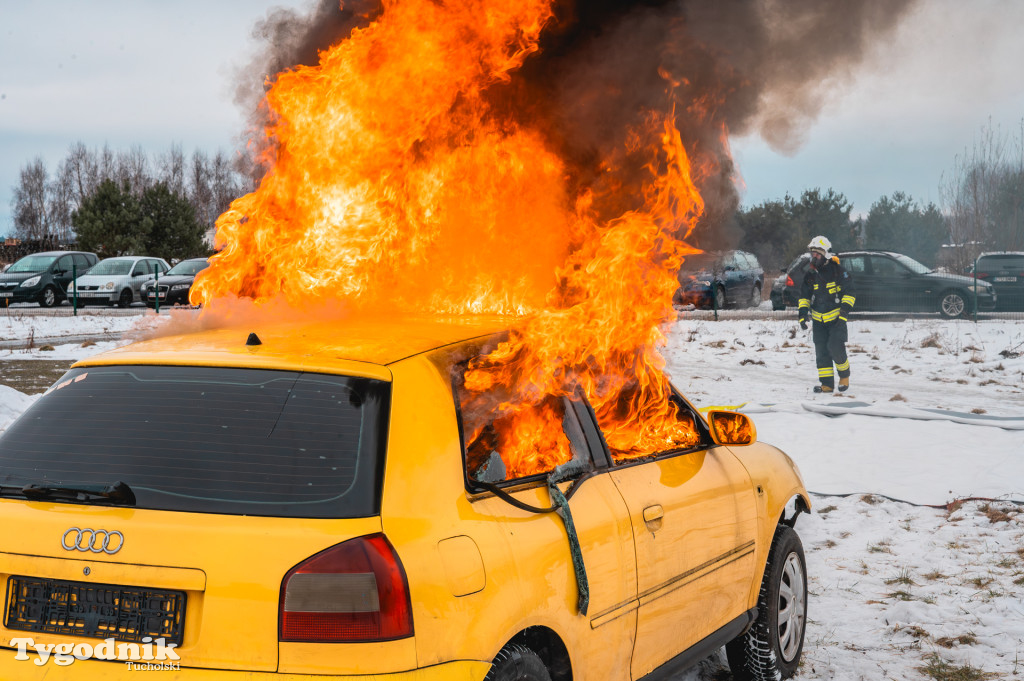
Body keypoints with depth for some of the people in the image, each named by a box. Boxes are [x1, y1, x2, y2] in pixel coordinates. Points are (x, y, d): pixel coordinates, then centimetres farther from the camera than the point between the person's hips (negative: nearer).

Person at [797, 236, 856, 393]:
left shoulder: (838, 271, -9)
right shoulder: (810, 275, 6)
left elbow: (849, 293, -6)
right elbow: (804, 297, 16)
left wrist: (844, 312, -15)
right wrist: (803, 315, 4)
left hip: (836, 319, -5)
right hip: (818, 320, 5)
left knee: (835, 347, -15)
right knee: (821, 352, 1)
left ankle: (844, 375, 10)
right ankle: (827, 383, 6)